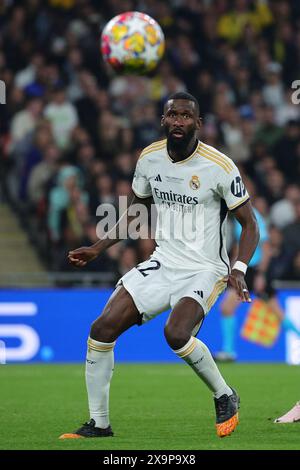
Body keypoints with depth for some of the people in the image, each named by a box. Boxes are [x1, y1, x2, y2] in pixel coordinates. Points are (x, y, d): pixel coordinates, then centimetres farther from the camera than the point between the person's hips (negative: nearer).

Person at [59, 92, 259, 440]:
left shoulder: (220, 166, -14)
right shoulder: (149, 158, 1)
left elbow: (249, 224, -7)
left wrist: (239, 269, -23)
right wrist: (98, 249, 10)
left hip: (204, 269, -5)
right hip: (162, 263, 5)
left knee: (176, 333, -31)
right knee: (102, 328, -10)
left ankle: (225, 397, -3)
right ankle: (98, 423, 4)